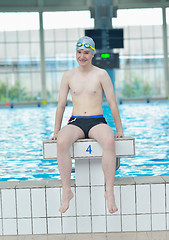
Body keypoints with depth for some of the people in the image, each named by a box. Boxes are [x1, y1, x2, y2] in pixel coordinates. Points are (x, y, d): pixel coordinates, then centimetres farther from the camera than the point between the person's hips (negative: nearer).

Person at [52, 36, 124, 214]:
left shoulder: (101, 74, 4)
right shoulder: (69, 76, 11)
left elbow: (112, 103, 4)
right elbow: (61, 105, 12)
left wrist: (119, 130, 0)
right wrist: (56, 131, 7)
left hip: (97, 122, -1)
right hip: (75, 122, 2)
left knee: (109, 140, -37)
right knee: (61, 142, -34)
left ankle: (109, 191, -33)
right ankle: (66, 191, -29)